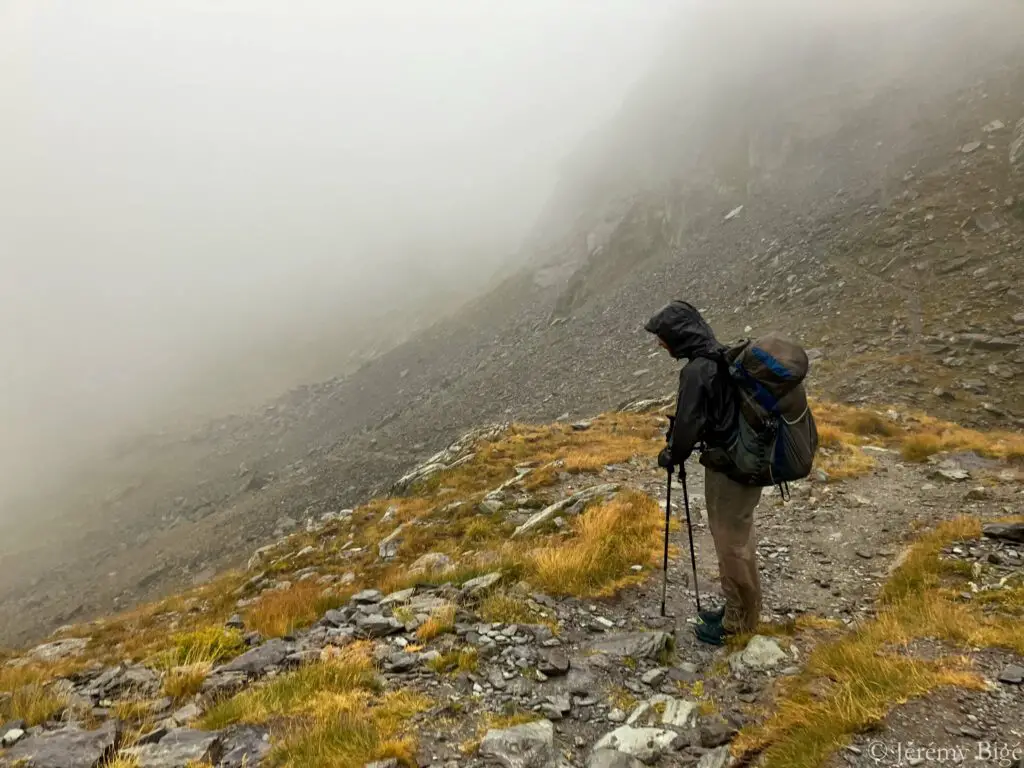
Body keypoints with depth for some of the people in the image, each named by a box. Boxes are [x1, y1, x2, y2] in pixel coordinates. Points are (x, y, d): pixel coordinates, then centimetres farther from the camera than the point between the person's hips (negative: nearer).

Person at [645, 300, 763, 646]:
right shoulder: (724, 357, 7)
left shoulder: (698, 370, -21)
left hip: (730, 468, -9)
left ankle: (739, 621, 19)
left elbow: (689, 424, -20)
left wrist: (671, 455, -1)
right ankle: (738, 610, 35)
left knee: (731, 543, 4)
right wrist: (679, 448, 14)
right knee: (738, 538, 20)